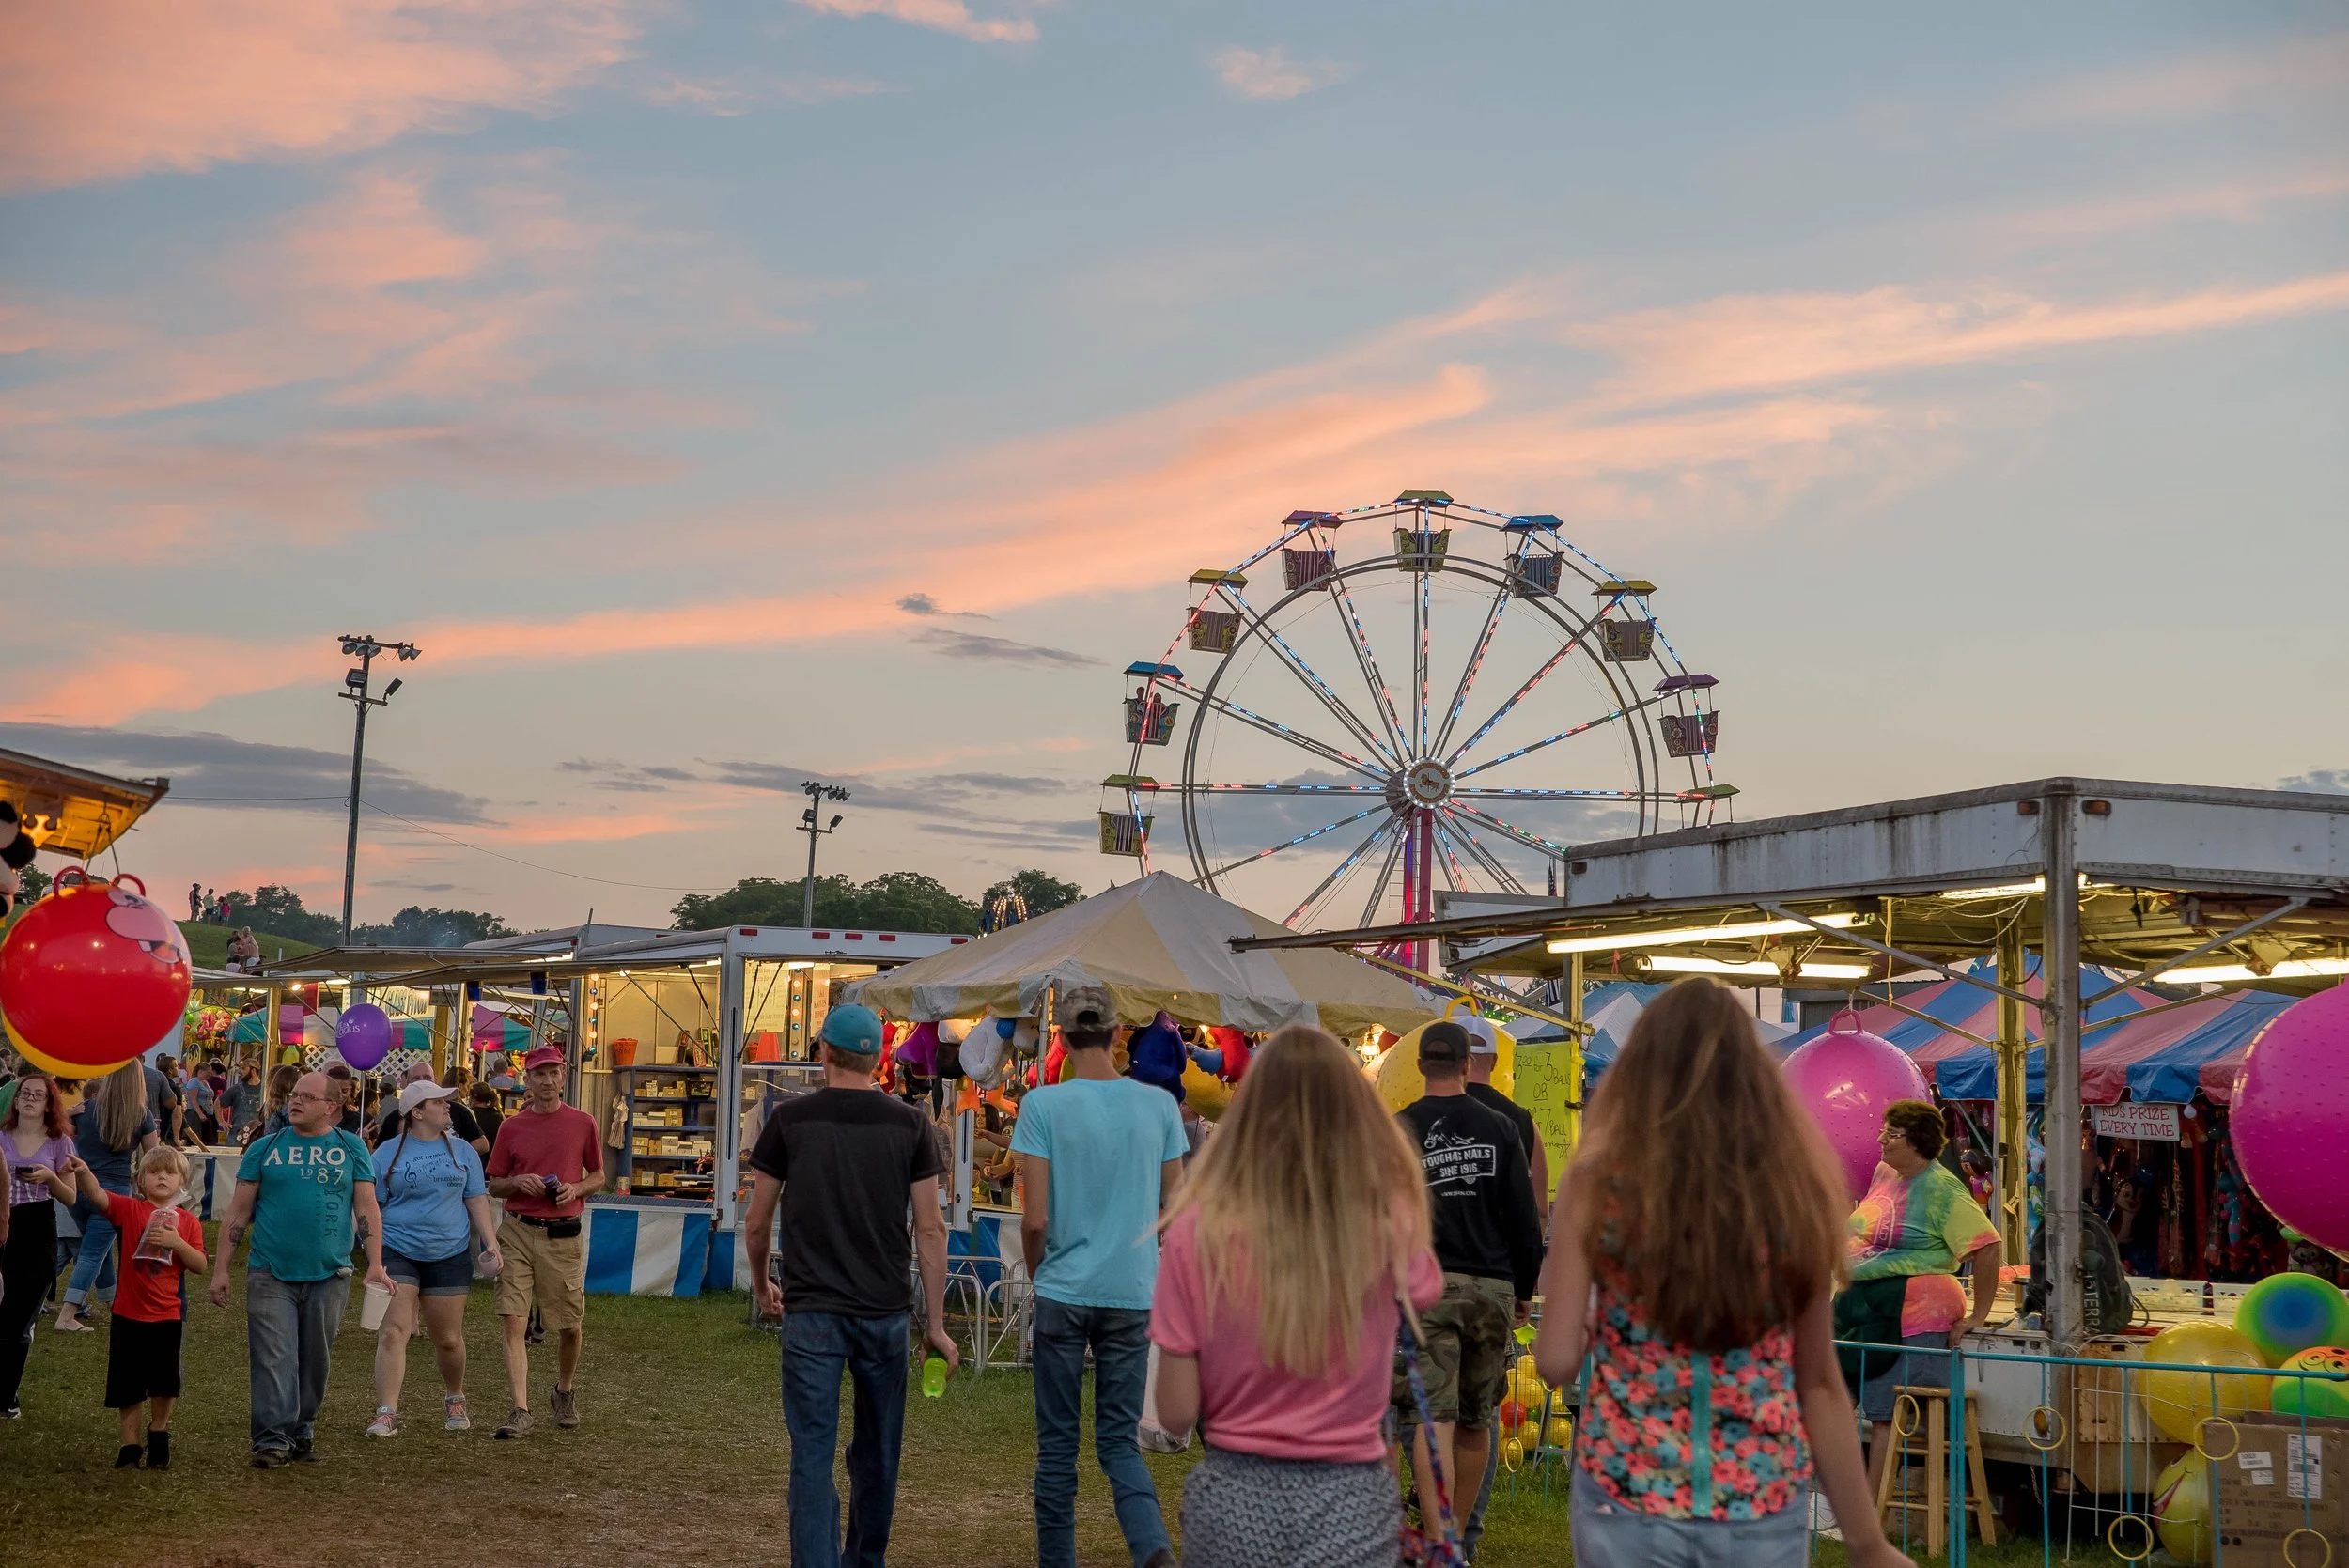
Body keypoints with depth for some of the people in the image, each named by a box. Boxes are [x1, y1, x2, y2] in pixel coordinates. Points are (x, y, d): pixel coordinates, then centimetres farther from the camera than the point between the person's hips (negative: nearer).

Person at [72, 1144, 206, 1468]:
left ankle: (158, 1434, 30)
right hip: (128, 1312, -1)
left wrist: (176, 1242, -20)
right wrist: (83, 1173, -45)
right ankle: (130, 1444, 22)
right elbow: (97, 1196, -24)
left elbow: (200, 1266, -4)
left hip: (167, 1314, 1)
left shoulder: (187, 1222, 0)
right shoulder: (129, 1210, -5)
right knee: (128, 1384, 8)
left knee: (165, 1382, 8)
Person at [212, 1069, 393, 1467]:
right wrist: (220, 1269, 1)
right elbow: (239, 1211, 6)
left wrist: (375, 1265, -7)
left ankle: (302, 1434, 22)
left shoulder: (350, 1148, 6)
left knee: (315, 1361, 9)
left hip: (329, 1276, 1)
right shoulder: (265, 1148, 6)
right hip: (270, 1274, -1)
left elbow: (367, 1208, 3)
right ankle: (272, 1439, -6)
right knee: (273, 1359, -7)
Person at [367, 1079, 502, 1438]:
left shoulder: (462, 1151, 9)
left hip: (449, 1256, 2)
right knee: (393, 1332, -13)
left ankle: (454, 1401, 32)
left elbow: (477, 1199, 9)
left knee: (448, 1339, 9)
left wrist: (490, 1243, -2)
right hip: (397, 1253, -2)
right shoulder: (388, 1153, 1)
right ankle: (386, 1414, -13)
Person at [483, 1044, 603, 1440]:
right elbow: (493, 1185, 10)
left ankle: (564, 1392, 34)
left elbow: (598, 1176, 12)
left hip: (564, 1236, 0)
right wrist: (519, 1182, -10)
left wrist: (575, 1189, -8)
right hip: (518, 1232, 0)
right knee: (514, 1322, -9)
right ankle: (520, 1410, -9)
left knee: (571, 1325, 8)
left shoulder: (582, 1123, 3)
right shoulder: (511, 1127, 3)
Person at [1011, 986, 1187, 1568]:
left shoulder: (1043, 1106, -8)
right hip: (1133, 1295, 2)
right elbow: (1174, 1209, 5)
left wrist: (1037, 1274, 8)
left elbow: (1035, 1219, -10)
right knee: (1119, 1439, 8)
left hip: (1064, 1291, -2)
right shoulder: (1158, 1105, 1)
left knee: (1057, 1443, 10)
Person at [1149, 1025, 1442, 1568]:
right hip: (1347, 1506, 0)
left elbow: (1176, 1412, -7)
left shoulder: (1199, 1232, -13)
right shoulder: (1389, 1224, -11)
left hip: (1234, 1503, 0)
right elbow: (1424, 1295, 15)